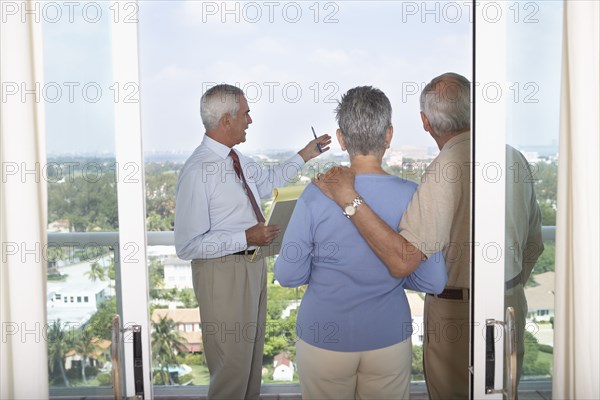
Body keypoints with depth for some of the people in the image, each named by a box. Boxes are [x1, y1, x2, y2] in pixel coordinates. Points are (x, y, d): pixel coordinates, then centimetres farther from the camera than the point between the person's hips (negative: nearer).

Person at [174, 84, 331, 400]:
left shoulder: (237, 159, 3)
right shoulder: (197, 171, -23)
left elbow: (268, 180, 26)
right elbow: (188, 246, -23)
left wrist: (304, 156, 21)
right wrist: (245, 238, -26)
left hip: (253, 264, 9)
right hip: (223, 272, -9)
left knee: (252, 354, 25)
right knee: (232, 365, 5)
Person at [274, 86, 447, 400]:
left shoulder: (316, 196, -18)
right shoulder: (413, 197, -14)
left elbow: (288, 275, -11)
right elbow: (433, 282, -10)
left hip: (324, 340, -1)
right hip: (389, 339, 1)